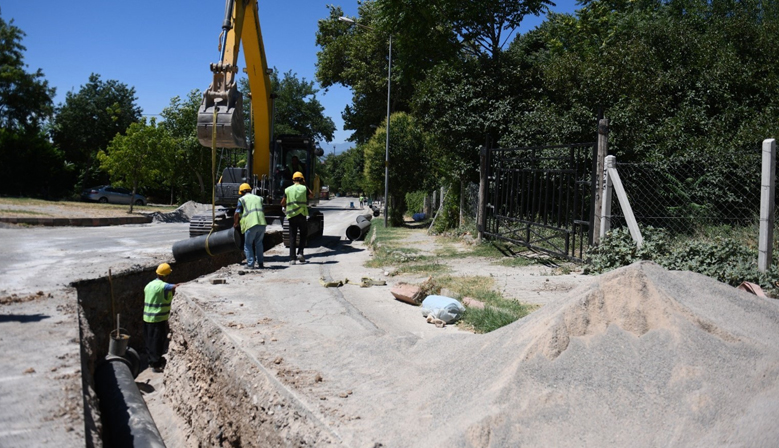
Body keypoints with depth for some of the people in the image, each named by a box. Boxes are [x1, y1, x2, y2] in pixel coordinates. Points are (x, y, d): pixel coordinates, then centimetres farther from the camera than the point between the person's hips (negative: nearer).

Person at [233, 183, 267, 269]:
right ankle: (260, 263, 17)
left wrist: (235, 223, 20)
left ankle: (250, 264, 3)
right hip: (262, 223, 5)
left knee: (248, 245, 8)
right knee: (258, 244, 19)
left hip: (251, 224, -5)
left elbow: (237, 214, 4)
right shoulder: (259, 198, 23)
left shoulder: (242, 199, 8)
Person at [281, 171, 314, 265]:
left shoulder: (287, 190, 5)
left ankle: (292, 259, -1)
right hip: (301, 215, -2)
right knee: (303, 234, 17)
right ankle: (300, 253, 2)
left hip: (291, 215, 2)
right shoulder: (304, 188, -1)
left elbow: (282, 203, 9)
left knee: (292, 237, 5)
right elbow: (312, 196, 17)